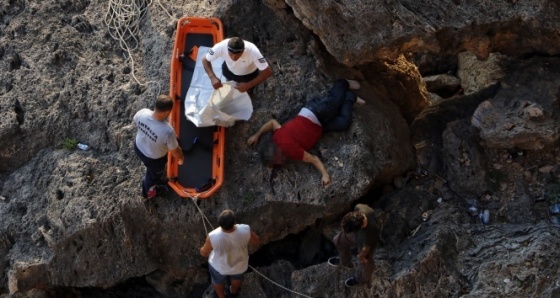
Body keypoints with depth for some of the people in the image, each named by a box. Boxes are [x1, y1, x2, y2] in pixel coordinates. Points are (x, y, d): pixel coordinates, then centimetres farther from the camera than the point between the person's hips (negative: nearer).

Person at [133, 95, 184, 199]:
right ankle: (148, 192, 62)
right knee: (154, 174, 32)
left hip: (138, 147, 4)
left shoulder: (142, 113, -31)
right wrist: (180, 158, -1)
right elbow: (175, 151, -24)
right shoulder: (168, 131, -44)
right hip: (153, 158, -4)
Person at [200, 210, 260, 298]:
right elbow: (256, 241, -15)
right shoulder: (245, 231, -36)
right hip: (239, 263, 1)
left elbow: (204, 252, -17)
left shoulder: (213, 237, -38)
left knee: (218, 279, 32)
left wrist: (203, 251, 6)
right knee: (237, 276, 35)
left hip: (219, 264, -1)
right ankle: (233, 290, 64)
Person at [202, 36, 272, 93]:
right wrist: (212, 77, -40)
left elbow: (267, 72, -36)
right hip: (229, 71, 2)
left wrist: (248, 85, -42)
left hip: (248, 75, -1)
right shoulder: (221, 47, -40)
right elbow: (205, 60, -23)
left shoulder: (252, 51, -45)